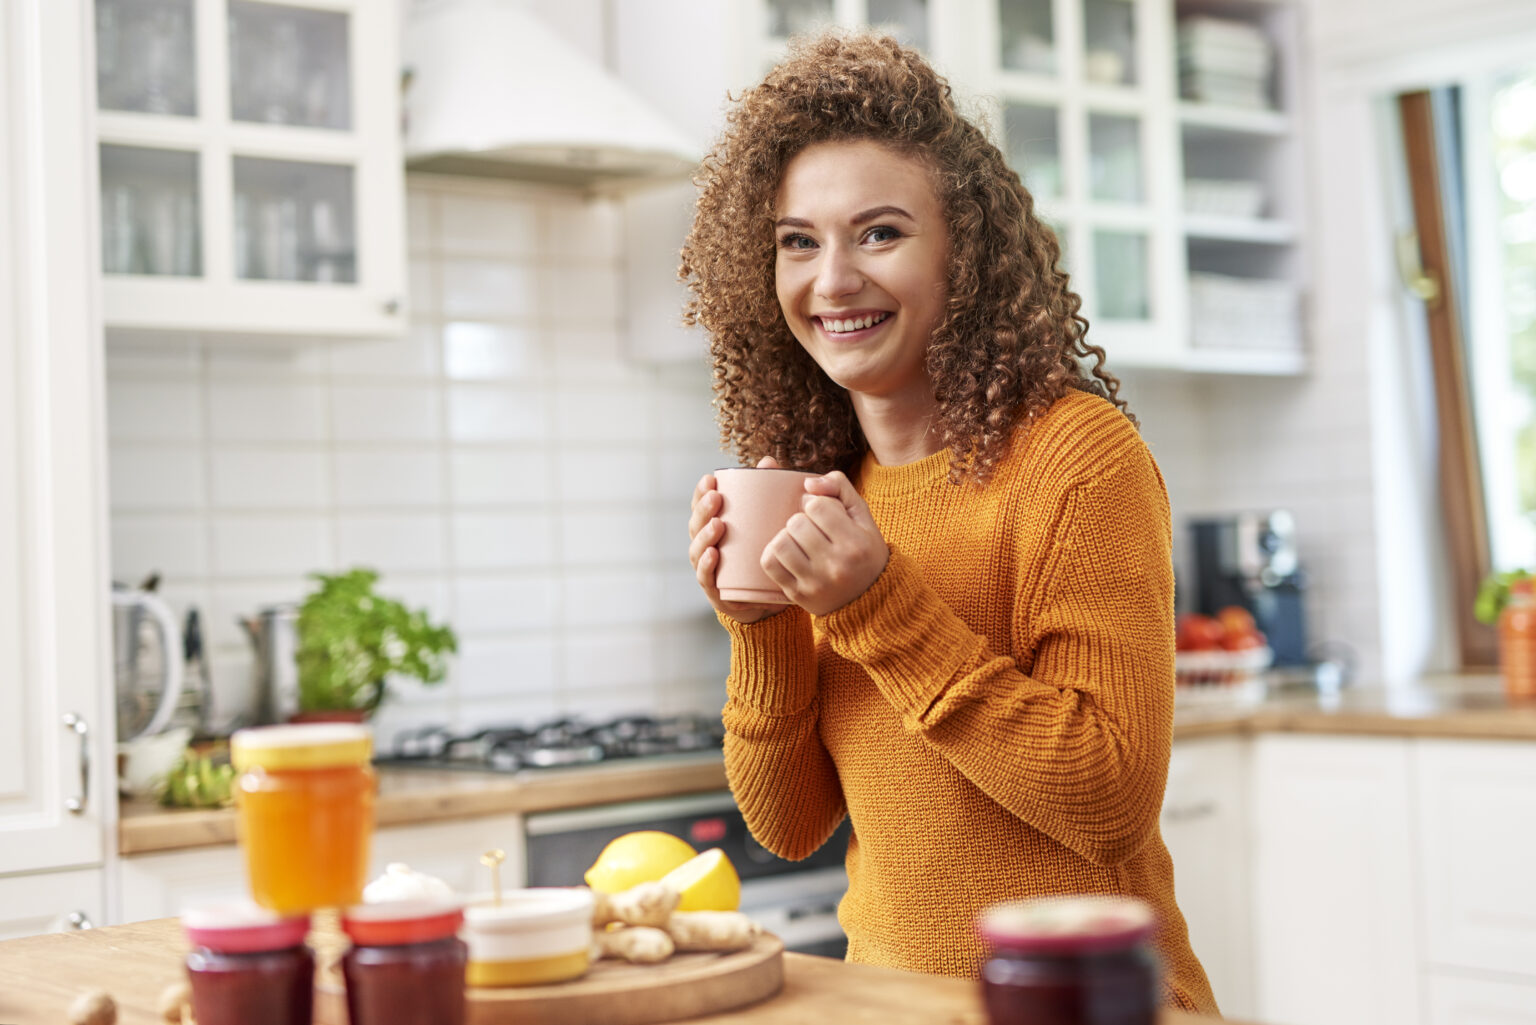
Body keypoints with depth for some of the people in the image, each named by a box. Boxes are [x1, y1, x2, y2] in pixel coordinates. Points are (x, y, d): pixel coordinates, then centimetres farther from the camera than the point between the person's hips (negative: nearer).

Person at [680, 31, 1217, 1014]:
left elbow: (1115, 802, -16)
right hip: (895, 991, 4)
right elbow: (790, 824, 6)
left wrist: (878, 608, -19)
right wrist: (761, 628, -9)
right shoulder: (823, 484, 5)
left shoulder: (1080, 455, -11)